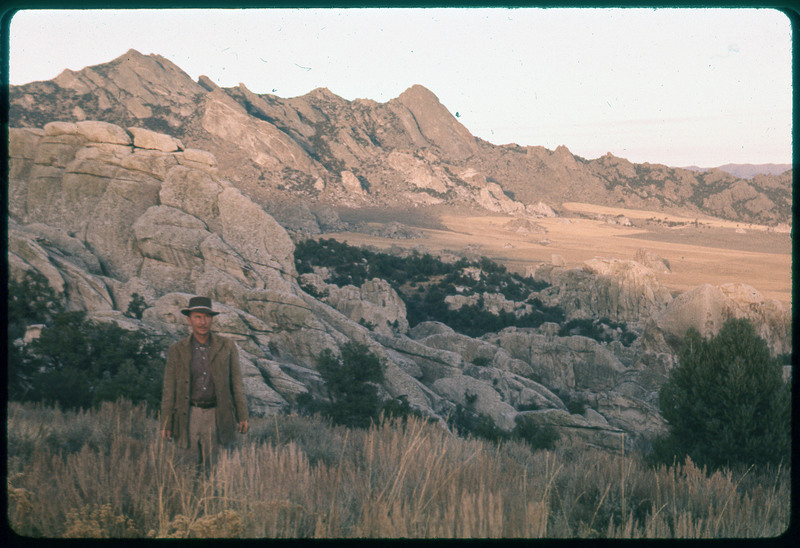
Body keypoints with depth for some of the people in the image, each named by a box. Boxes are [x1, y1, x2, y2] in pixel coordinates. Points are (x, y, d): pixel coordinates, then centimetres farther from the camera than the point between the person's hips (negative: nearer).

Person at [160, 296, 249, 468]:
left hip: (215, 415, 0)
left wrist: (242, 416, 3)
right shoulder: (177, 350, 0)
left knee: (211, 465, 0)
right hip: (188, 415, 0)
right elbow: (169, 389, 3)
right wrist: (165, 423, 1)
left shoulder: (227, 347, 1)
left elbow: (236, 382, 5)